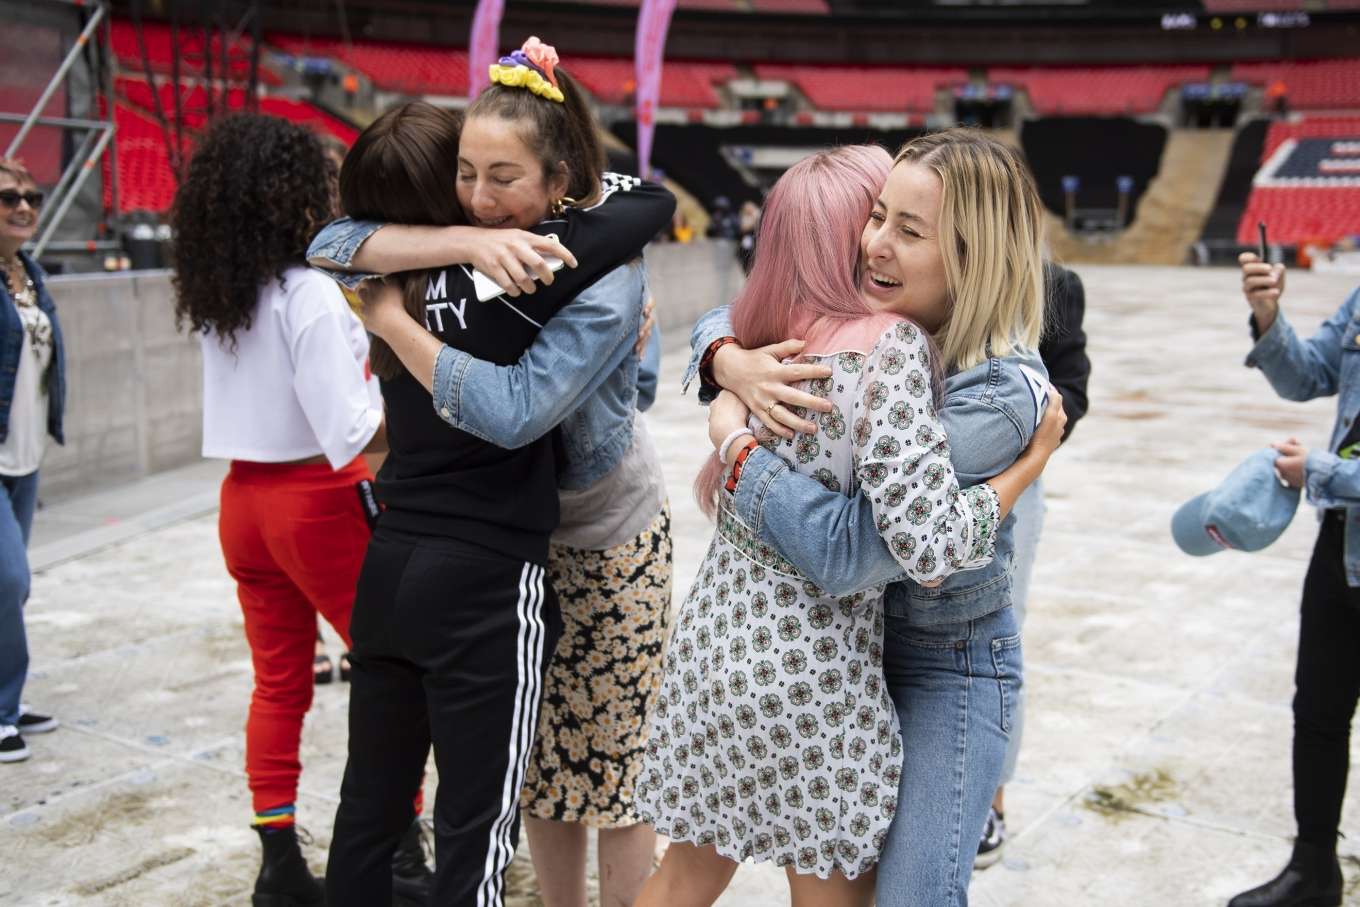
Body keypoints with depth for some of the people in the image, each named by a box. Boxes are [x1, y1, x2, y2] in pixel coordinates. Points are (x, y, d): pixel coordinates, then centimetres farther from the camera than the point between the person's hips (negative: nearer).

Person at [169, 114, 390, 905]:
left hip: (244, 498, 7)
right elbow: (351, 435, -23)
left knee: (278, 684, 14)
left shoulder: (213, 296, 4)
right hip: (320, 503, -7)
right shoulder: (309, 295, -18)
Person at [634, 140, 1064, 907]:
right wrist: (1032, 461, -12)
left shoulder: (777, 336, 1)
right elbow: (930, 543, -26)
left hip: (714, 641, 7)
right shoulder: (894, 344, -19)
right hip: (810, 673, -7)